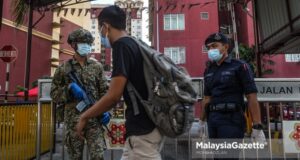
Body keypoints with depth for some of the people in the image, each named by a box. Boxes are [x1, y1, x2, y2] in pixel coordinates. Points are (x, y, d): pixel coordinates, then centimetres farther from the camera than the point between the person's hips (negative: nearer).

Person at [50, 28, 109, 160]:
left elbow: (104, 91, 7)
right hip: (73, 120, 0)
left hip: (94, 119, 0)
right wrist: (69, 88, -13)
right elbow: (54, 94, 4)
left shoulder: (97, 67, 8)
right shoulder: (64, 68, 4)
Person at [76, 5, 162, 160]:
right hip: (146, 124, 9)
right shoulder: (135, 44, 12)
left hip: (142, 130, -9)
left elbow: (114, 95, -21)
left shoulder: (122, 46, -16)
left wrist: (84, 117, -7)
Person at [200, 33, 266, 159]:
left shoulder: (239, 66, -2)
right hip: (212, 119, 6)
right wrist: (201, 121, 14)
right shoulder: (208, 70, 13)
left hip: (231, 119, -6)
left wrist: (257, 128, -13)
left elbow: (252, 98, -7)